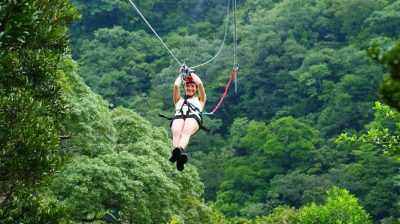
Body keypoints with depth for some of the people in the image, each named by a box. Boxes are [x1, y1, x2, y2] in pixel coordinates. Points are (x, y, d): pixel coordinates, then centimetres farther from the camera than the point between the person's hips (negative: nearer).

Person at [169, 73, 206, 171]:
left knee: (186, 132, -39)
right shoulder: (179, 99, 41)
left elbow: (200, 84, 25)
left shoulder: (200, 99, 38)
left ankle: (180, 150, -70)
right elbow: (176, 85, 26)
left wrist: (192, 74, 41)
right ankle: (176, 151, -66)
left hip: (194, 116, -2)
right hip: (178, 116, 2)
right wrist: (182, 75, 43)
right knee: (177, 132, -37)